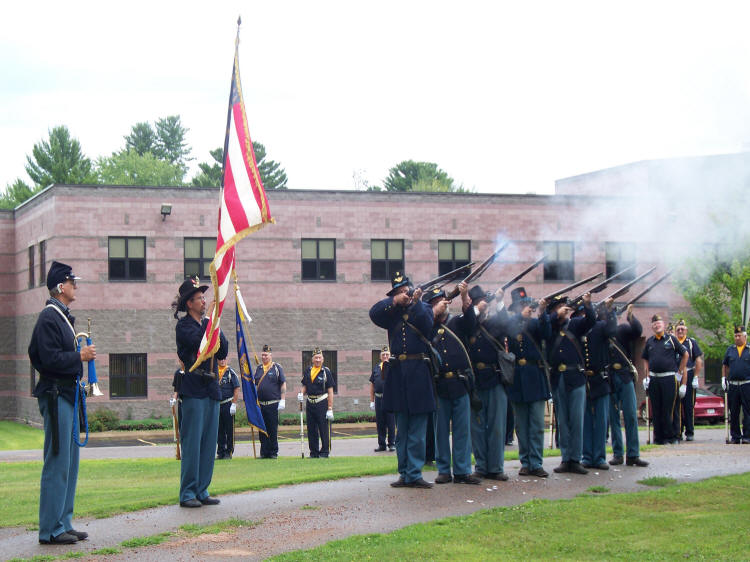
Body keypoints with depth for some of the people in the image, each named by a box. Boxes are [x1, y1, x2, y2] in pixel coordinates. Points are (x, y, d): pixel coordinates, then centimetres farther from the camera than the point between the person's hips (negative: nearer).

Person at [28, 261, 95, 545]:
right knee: (57, 463, -8)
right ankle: (51, 529, -3)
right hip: (56, 395, -10)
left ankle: (63, 524, 18)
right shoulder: (49, 316, -13)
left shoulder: (63, 316, 17)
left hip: (67, 394, 10)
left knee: (69, 463, 12)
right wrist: (80, 356, -14)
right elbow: (49, 359, -20)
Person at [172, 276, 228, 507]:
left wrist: (218, 333, -5)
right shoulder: (183, 326, -3)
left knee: (209, 442, 7)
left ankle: (202, 491, 14)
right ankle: (187, 493, -2)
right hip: (193, 389, -7)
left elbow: (223, 353, 10)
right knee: (192, 442, -7)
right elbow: (199, 341, -21)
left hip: (211, 389, 7)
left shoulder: (209, 324, 17)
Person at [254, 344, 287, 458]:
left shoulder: (277, 368, 1)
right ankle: (264, 452, 11)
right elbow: (254, 385, 19)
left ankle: (273, 452, 7)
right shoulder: (258, 369, 13)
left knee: (273, 429, -1)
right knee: (262, 430, 5)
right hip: (260, 404, 4)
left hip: (273, 404, -4)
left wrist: (282, 400, -10)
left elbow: (283, 384, -2)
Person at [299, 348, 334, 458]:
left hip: (322, 403, -5)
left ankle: (324, 452, 6)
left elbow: (330, 392, -5)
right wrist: (301, 394, -4)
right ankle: (314, 452, 17)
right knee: (311, 430, 8)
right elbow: (305, 386, 20)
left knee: (324, 430, -2)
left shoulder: (326, 372, -4)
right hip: (310, 403, 5)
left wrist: (330, 409, -10)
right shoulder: (308, 371, 9)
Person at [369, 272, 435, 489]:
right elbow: (374, 313, -5)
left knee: (417, 430, -3)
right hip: (397, 373, 3)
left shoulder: (423, 308, 9)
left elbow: (428, 327, -10)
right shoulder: (391, 312, 14)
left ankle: (414, 474, -1)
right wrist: (395, 302, -13)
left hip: (419, 373, -3)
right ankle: (405, 474, 13)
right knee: (401, 430, 7)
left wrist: (416, 303, -14)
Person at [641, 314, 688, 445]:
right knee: (656, 410, 3)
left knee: (669, 409, -5)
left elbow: (685, 355, 9)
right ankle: (659, 437, 8)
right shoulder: (649, 342, 12)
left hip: (669, 378, -3)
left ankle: (671, 436, 4)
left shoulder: (671, 339, 3)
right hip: (653, 379, 3)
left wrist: (679, 372, 5)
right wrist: (647, 377, 11)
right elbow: (646, 360, 21)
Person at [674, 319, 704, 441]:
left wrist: (696, 378, -5)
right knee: (676, 405, 2)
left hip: (689, 376, -2)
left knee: (689, 405, -1)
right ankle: (678, 432, 7)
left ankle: (690, 432, 5)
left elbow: (699, 361, 3)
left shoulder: (692, 342, 7)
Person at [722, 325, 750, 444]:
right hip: (733, 385, 3)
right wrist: (723, 378, 12)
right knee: (733, 412, 4)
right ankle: (735, 436, 10)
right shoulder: (730, 350, 13)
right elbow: (725, 365, 22)